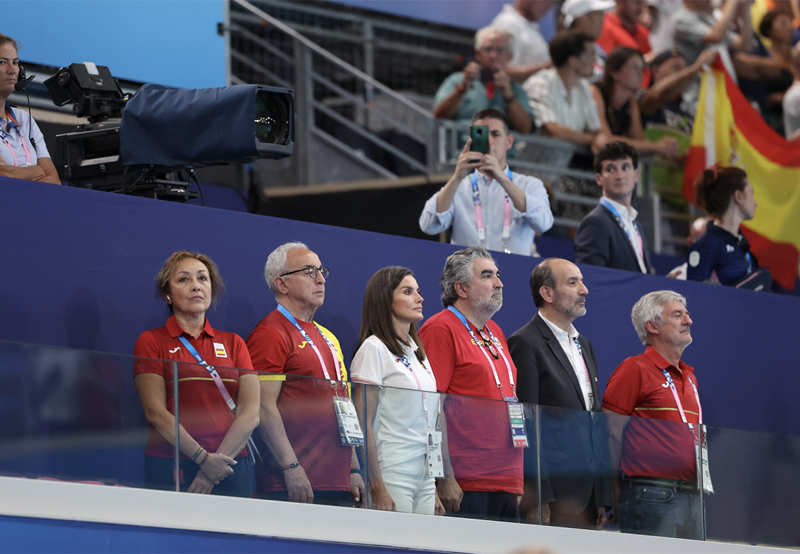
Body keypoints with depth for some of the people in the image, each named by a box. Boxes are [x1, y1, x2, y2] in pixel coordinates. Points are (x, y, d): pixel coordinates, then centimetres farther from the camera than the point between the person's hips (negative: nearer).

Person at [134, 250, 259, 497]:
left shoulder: (233, 343, 14)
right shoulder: (151, 342, 6)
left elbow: (250, 412, 4)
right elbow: (156, 412, -4)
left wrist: (216, 466, -10)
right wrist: (203, 458, -15)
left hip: (233, 467, 3)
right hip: (172, 465, -3)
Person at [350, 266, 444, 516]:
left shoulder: (417, 352, 17)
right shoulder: (374, 349, -6)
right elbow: (363, 424, -12)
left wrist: (434, 490, 15)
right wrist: (378, 489, -18)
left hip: (425, 476, 7)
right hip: (392, 474, -7)